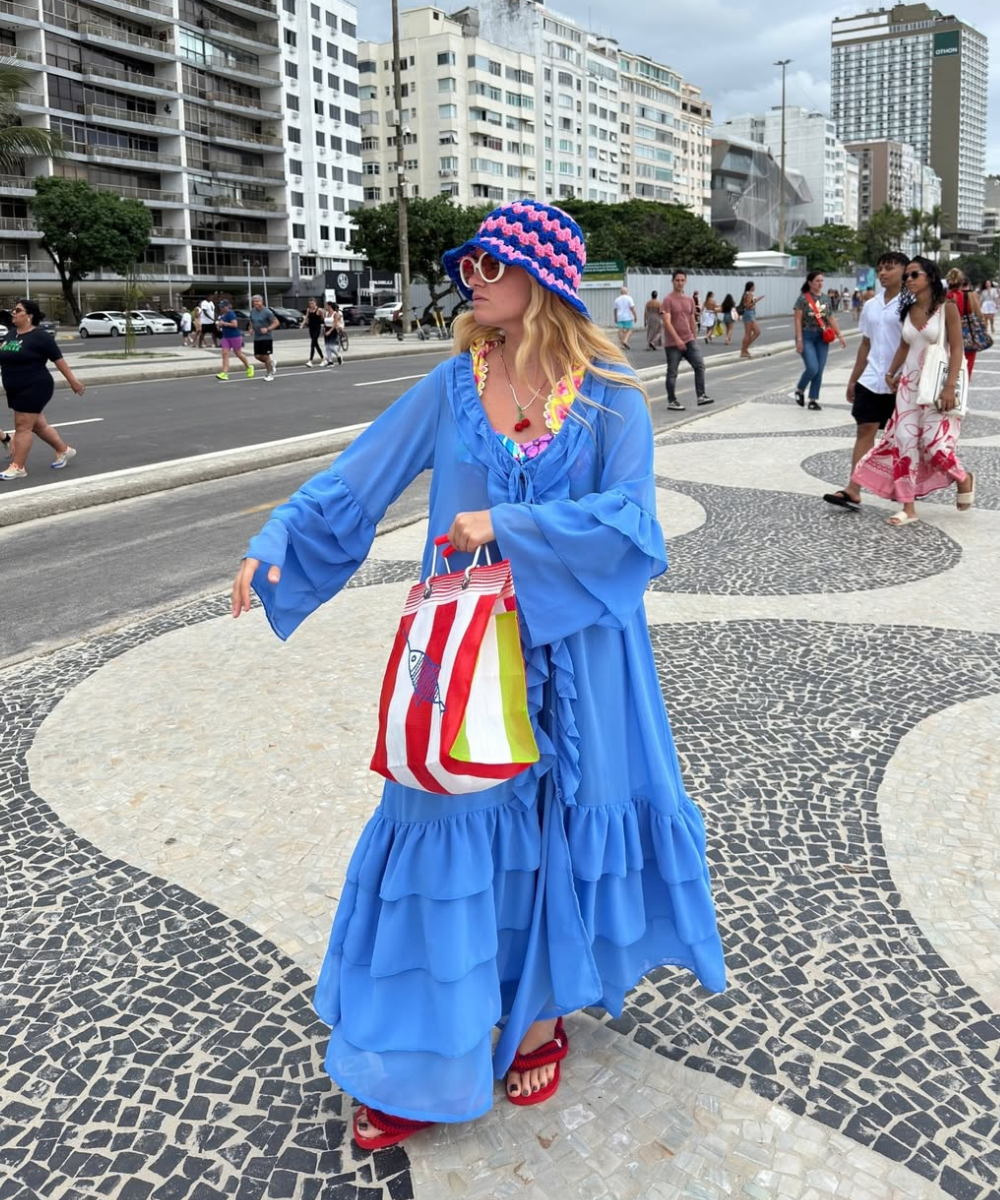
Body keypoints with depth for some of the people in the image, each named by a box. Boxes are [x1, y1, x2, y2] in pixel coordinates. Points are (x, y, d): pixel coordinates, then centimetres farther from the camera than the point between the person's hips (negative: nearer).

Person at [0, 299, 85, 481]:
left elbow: (59, 360, -8)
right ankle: (64, 450, 33)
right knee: (38, 425, 16)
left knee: (23, 427, -7)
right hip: (17, 390, 8)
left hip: (34, 389, -8)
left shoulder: (40, 337, -11)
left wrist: (72, 381, -5)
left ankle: (18, 467, -2)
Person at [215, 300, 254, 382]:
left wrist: (224, 323, -22)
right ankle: (224, 374, -13)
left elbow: (235, 324, -24)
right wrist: (219, 326, 4)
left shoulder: (230, 314, -15)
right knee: (225, 354, -6)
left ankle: (249, 367, 31)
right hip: (226, 337, 8)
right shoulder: (222, 315, 11)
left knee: (238, 354, 6)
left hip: (235, 337, -8)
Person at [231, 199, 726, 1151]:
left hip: (574, 650, -1)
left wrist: (508, 523, -22)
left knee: (562, 821, 10)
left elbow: (629, 515, -17)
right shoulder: (453, 385, 0)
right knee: (452, 824, 3)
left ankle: (543, 1010, 35)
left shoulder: (609, 396, -6)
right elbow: (358, 477, 0)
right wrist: (275, 541, -12)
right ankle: (426, 1068, 17)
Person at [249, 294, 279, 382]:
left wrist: (267, 329, -24)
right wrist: (251, 328, 5)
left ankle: (269, 374, 13)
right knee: (257, 356, 5)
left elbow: (276, 322, -14)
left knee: (266, 356, -2)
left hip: (266, 337, -6)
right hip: (257, 338, 6)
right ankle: (271, 363, 31)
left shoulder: (267, 312, -13)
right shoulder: (252, 311, 6)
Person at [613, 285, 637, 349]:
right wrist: (635, 316, -8)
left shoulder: (617, 299, 7)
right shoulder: (629, 298, -5)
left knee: (621, 331, 3)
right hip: (628, 317, -3)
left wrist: (615, 318, 20)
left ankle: (622, 345, 0)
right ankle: (625, 341, -17)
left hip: (620, 318, 3)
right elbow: (632, 308, -12)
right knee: (629, 330, 4)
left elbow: (615, 309, 11)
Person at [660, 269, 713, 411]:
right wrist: (677, 339, -27)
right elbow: (667, 322, -18)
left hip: (689, 340, 5)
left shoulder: (690, 300, 11)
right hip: (673, 343, -5)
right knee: (672, 373, 1)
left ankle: (701, 396, -8)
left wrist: (695, 339, 18)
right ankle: (671, 401, 10)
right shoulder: (668, 300, -9)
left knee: (700, 365, -9)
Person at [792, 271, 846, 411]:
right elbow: (797, 320, -8)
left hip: (822, 337, 5)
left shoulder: (827, 298, 9)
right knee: (812, 368, -14)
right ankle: (799, 390, 13)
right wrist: (799, 339, -14)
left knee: (819, 370, 2)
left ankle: (813, 400, 12)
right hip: (807, 336, -5)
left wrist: (839, 335, 8)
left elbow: (830, 318, 14)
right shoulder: (803, 298, -5)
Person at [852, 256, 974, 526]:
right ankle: (908, 508, 4)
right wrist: (891, 373, 8)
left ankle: (964, 480, 20)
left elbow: (957, 349, -11)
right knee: (904, 440, -2)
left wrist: (950, 387, -18)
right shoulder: (909, 310, 8)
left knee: (933, 442, -12)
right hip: (909, 383, 6)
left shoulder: (947, 308, -7)